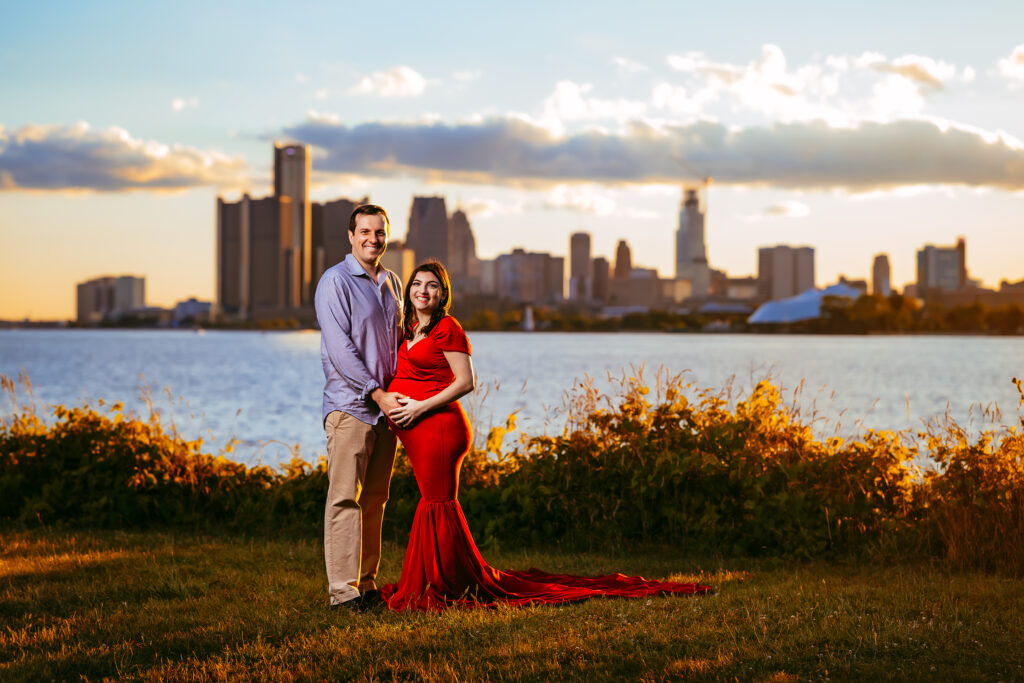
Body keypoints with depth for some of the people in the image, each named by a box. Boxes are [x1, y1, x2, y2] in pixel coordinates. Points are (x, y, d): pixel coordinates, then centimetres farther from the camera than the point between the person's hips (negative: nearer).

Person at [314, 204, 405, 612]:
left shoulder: (392, 283, 16)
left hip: (386, 404, 7)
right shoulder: (335, 282, -6)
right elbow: (340, 349, -13)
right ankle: (342, 588, -6)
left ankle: (367, 583, 14)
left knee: (375, 499, 9)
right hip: (350, 404, -7)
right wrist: (377, 393, -16)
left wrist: (401, 392, 9)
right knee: (345, 498, -8)